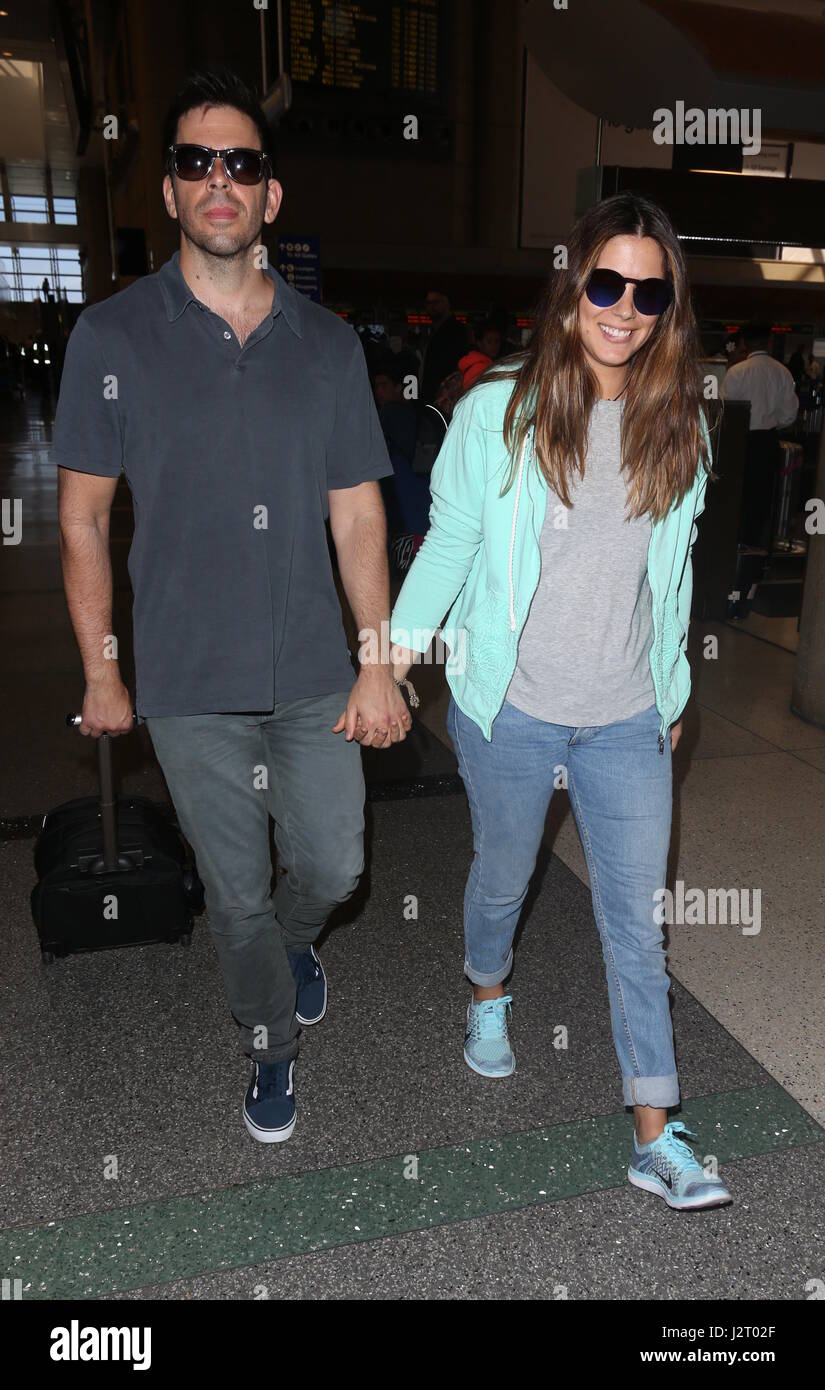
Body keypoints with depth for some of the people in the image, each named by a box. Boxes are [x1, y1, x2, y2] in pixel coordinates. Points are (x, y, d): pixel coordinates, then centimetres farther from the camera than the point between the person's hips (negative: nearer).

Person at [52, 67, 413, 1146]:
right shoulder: (113, 337, -4)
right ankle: (274, 1046, 39)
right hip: (189, 687, -1)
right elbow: (84, 513, 0)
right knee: (237, 894, 12)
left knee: (334, 867, 12)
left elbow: (358, 513, 2)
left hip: (315, 675, 2)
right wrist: (101, 670, 0)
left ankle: (292, 940, 49)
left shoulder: (327, 343, 2)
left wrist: (379, 664, -3)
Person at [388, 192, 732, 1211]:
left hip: (628, 721, 2)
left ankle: (656, 1137, 18)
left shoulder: (679, 426, 2)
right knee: (503, 877, 19)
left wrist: (673, 689, 16)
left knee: (637, 920, 6)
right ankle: (488, 994, 52)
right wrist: (402, 640, -6)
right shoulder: (497, 412, -8)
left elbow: (670, 570, 11)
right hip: (509, 710, -2)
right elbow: (450, 537, 0)